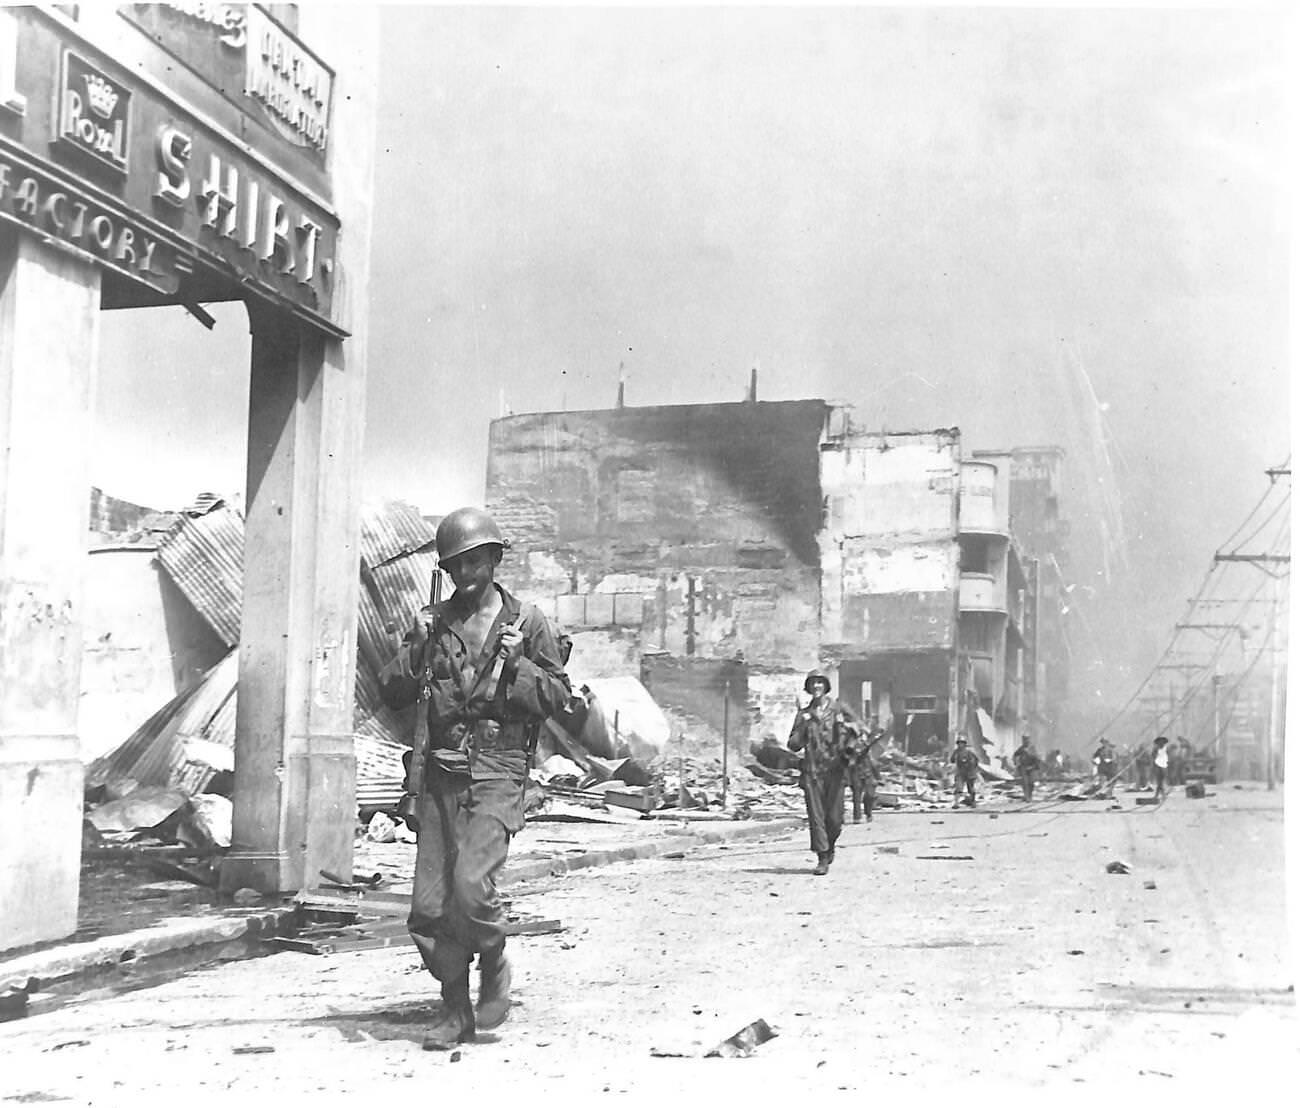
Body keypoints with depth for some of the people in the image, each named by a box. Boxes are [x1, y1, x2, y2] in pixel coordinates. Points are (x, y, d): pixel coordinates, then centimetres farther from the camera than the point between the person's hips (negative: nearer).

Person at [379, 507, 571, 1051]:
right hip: (442, 772, 4)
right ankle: (455, 1011, 18)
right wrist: (417, 651, -7)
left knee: (470, 884, -19)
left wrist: (515, 666, -12)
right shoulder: (434, 622, 11)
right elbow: (392, 694, 8)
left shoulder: (527, 622, 3)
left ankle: (495, 968, 10)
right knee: (429, 905, 2)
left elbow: (556, 696, 2)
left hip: (497, 771, -4)